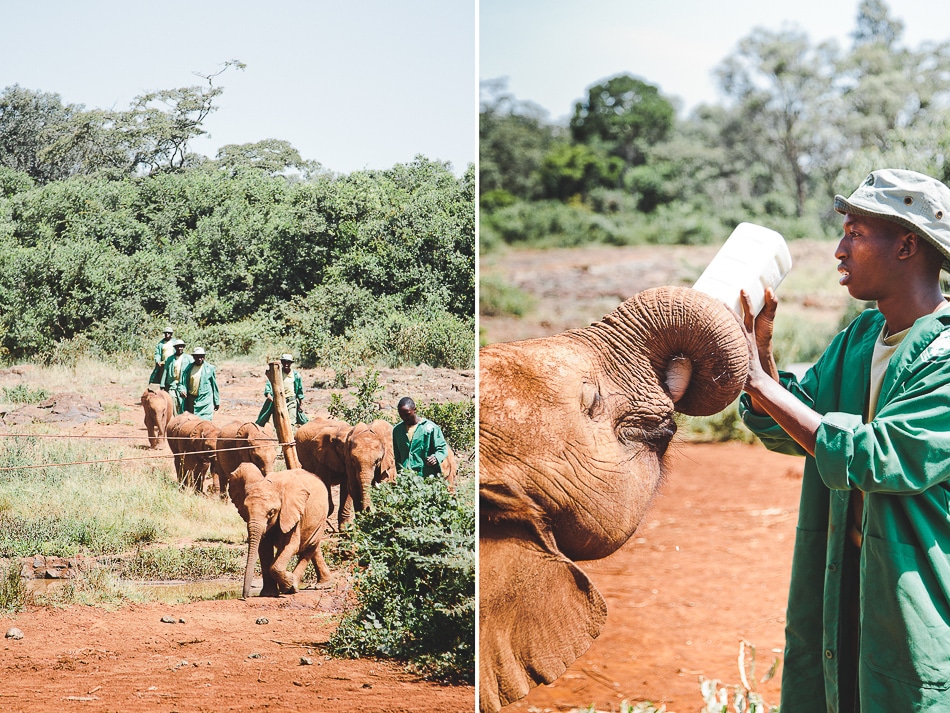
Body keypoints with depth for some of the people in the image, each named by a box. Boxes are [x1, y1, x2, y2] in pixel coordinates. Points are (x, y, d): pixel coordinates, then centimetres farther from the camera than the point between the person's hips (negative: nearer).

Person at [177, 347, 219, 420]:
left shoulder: (210, 368, 1)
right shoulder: (187, 368, 6)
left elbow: (214, 385, 6)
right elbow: (181, 383, 6)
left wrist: (216, 402, 8)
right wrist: (182, 391, -17)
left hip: (204, 400, -3)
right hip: (191, 399, 3)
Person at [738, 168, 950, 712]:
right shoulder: (858, 339, 9)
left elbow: (874, 458, -25)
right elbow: (789, 432, 10)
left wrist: (762, 384, -20)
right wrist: (761, 353, -7)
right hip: (840, 582, 7)